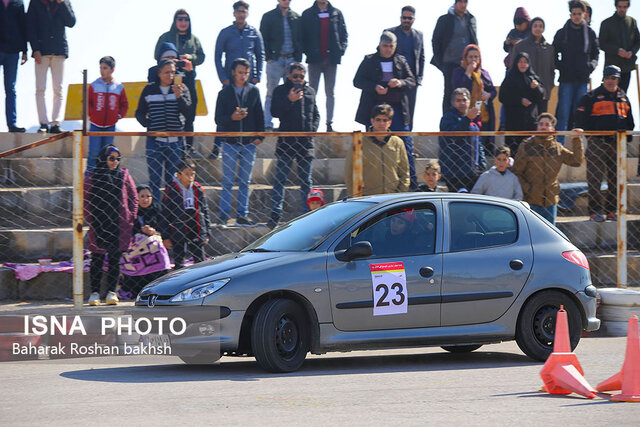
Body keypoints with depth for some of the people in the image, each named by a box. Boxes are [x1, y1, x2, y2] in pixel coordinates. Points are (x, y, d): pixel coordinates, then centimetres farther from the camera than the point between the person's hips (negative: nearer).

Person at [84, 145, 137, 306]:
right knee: (97, 260, 1)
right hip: (98, 226, -1)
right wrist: (90, 219, -4)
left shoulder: (124, 176, 8)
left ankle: (111, 292, 9)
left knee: (115, 259, 3)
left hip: (119, 226, 1)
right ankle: (94, 293, 5)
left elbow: (133, 198, 11)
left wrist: (130, 218, 2)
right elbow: (85, 200, 6)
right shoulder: (92, 177, 4)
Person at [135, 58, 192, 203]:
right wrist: (148, 124, -8)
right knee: (154, 180, -1)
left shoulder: (182, 89, 4)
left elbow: (188, 112, -6)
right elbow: (140, 113, 11)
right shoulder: (149, 90, 5)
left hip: (175, 142, 0)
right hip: (154, 141, 0)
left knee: (173, 180, 5)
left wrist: (179, 97, -21)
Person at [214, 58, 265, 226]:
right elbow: (218, 119, 0)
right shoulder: (225, 92, 3)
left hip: (249, 143, 2)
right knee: (228, 182, -2)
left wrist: (259, 136, 1)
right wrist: (232, 117, -18)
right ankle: (224, 216, 0)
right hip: (230, 143, -2)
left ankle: (242, 215, 9)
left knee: (245, 182, 5)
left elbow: (259, 116, 10)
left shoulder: (254, 91, 8)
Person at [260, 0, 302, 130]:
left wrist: (298, 57, 4)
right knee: (271, 93, -6)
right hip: (275, 60, -3)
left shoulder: (296, 18, 12)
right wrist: (269, 57, -7)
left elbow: (300, 39, 14)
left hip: (292, 60, 3)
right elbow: (264, 39, 2)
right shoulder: (268, 17, 4)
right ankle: (268, 125, -6)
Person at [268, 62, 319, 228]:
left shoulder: (310, 92, 15)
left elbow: (316, 114, 22)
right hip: (286, 140, -3)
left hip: (305, 141, 4)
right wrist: (289, 100, -20)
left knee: (306, 180, 8)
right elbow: (274, 112, -8)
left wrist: (313, 128, 4)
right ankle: (275, 214, -4)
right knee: (280, 179, -5)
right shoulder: (281, 90, 3)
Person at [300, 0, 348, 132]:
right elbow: (302, 36, 4)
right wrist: (307, 51, -7)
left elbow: (344, 34, 9)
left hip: (331, 59, 1)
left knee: (330, 93, 4)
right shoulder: (307, 14, 5)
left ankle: (329, 123, 5)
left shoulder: (337, 14, 8)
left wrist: (341, 50, -4)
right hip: (315, 60, -1)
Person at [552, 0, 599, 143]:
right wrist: (560, 66, -5)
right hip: (566, 78, -2)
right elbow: (554, 53, 9)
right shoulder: (562, 33, 4)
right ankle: (559, 145, -4)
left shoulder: (590, 33, 9)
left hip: (583, 78, 2)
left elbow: (596, 52, 18)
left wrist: (592, 65, 3)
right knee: (563, 113, -6)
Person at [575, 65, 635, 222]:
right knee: (595, 178, -7)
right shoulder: (592, 96, 1)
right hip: (597, 143, -5)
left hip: (618, 143, 5)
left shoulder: (623, 97, 16)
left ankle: (612, 210, 13)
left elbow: (629, 119, 25)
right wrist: (592, 130, -8)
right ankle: (594, 211, -5)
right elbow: (581, 116, -2)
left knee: (615, 179, 6)